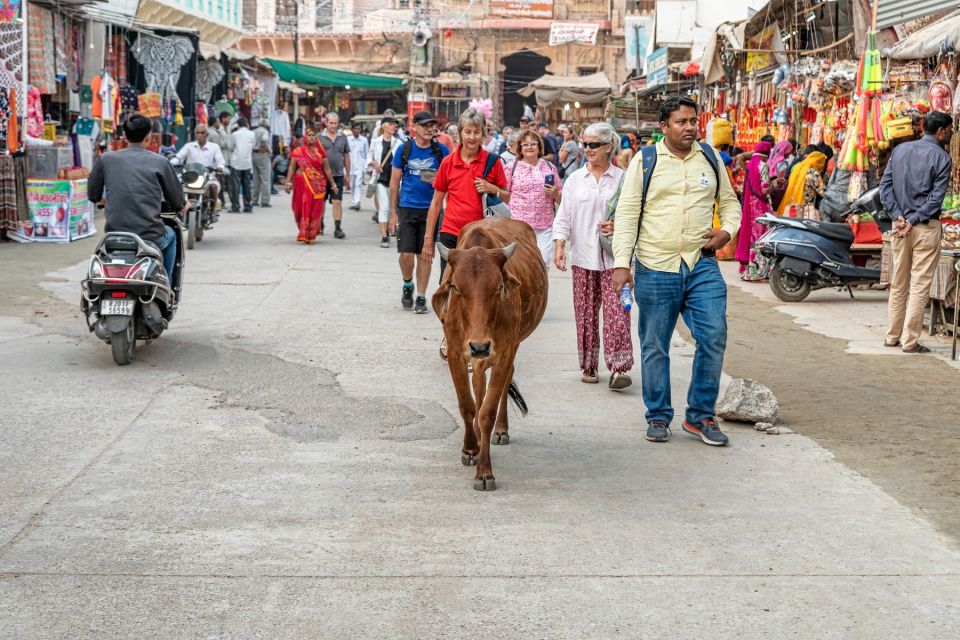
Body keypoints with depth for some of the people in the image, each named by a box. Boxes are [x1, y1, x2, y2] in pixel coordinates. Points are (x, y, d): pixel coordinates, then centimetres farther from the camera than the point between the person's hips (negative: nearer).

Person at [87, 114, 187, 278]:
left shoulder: (105, 159, 2)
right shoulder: (160, 162, -2)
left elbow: (93, 195, 13)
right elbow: (177, 202, 5)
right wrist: (184, 205, 29)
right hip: (150, 237, -2)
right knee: (170, 235, 32)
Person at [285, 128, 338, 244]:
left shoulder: (320, 152, 7)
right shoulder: (298, 151, 4)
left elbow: (327, 170, 8)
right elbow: (292, 168, 1)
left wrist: (333, 184, 7)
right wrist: (288, 182, -9)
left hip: (317, 185, 1)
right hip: (302, 184, -1)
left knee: (315, 211, -1)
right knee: (303, 209, 2)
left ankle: (311, 235, 6)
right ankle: (303, 234, 16)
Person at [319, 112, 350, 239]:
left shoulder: (343, 138, 8)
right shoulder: (319, 137, 0)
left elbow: (346, 156, 13)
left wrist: (348, 174, 12)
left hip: (338, 175, 1)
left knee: (337, 202, -6)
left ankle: (337, 228, -6)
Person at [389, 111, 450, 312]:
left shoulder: (441, 151, 1)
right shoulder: (404, 149, 1)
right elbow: (394, 182, 6)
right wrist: (393, 212, 3)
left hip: (430, 209, 0)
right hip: (407, 208, 0)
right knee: (406, 253, -5)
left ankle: (421, 296, 13)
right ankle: (407, 285, 22)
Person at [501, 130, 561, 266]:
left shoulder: (550, 167, 14)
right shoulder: (511, 168, 6)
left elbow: (561, 199, 18)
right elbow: (505, 197, 8)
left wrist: (555, 194, -3)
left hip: (545, 227, 2)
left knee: (543, 263, -3)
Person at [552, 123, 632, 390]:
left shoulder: (622, 179, 3)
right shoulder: (575, 179, 9)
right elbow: (564, 216, 7)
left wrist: (620, 225, -13)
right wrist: (559, 246, -5)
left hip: (614, 257, -2)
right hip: (583, 256, 3)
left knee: (616, 310, -12)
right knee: (585, 313, 6)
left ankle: (619, 368, -14)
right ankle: (589, 367, 16)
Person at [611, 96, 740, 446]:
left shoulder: (710, 159, 10)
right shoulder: (645, 162, 1)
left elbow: (730, 202, 20)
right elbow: (626, 213, -2)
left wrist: (727, 230, -1)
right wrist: (621, 263, -9)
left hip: (702, 265, 2)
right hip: (655, 268, -2)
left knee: (714, 337, -6)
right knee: (655, 347, 5)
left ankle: (701, 415, 7)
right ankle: (658, 417, 19)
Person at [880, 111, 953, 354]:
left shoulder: (900, 150, 9)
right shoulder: (942, 158, -7)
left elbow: (885, 186, 4)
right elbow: (936, 197, -13)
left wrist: (898, 216, -3)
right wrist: (913, 221, -11)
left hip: (900, 224, 5)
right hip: (926, 226, -5)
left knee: (898, 283, 13)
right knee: (919, 285, -2)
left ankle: (892, 336, 19)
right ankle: (910, 341, -2)